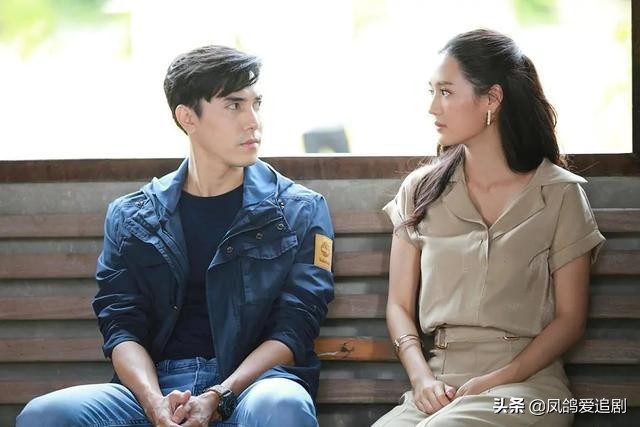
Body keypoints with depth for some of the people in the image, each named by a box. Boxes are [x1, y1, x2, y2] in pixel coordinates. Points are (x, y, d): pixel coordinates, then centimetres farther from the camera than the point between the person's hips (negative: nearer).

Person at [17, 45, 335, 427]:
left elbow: (293, 328, 1)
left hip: (252, 383, -2)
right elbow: (122, 326, 6)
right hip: (156, 385, 2)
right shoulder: (131, 218, 16)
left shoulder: (300, 211, 11)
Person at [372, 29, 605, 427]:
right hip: (441, 387, 3)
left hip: (526, 382, -3)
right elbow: (400, 305, 11)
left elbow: (570, 318, 2)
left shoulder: (560, 194, 4)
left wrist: (497, 382, -11)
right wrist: (422, 378, -7)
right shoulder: (421, 190, 13)